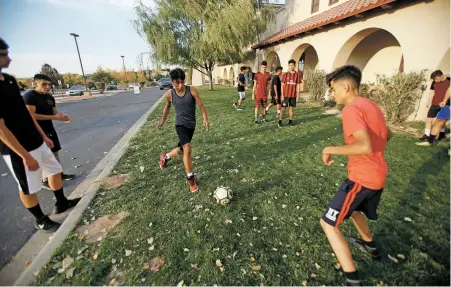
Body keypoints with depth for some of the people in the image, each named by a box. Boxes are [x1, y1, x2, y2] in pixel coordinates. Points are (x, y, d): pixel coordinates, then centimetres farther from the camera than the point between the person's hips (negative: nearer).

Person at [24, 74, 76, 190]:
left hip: (50, 129, 8)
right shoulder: (29, 96, -15)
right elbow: (31, 115, -25)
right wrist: (53, 117, -27)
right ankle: (45, 181, 15)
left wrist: (61, 117, -9)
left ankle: (60, 174, 30)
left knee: (55, 152, 16)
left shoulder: (50, 97, 8)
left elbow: (54, 113, 13)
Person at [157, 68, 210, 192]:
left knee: (181, 149, 19)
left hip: (191, 125, 3)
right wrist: (162, 120, 23)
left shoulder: (192, 90, -12)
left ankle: (165, 156, 52)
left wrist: (205, 119, -27)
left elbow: (201, 105, -11)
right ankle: (190, 178, -5)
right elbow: (167, 107, 11)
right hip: (180, 125, -2)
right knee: (187, 149, -22)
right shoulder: (169, 94, -8)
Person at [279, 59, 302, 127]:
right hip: (286, 95, -2)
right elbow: (282, 85, -1)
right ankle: (280, 122, 6)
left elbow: (298, 85, 6)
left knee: (291, 108, 9)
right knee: (283, 108, 0)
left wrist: (298, 95, 2)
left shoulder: (297, 74, 3)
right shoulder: (285, 74, -1)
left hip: (293, 95, 2)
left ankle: (290, 121, 19)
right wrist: (282, 95, -7)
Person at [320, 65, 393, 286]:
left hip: (362, 178, -10)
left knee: (329, 223, -3)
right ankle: (370, 245, 56)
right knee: (353, 208, 33)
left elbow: (365, 147, -31)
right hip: (378, 175, 10)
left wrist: (330, 149, -20)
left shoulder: (351, 108, -19)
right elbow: (387, 135, 25)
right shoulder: (371, 105, 11)